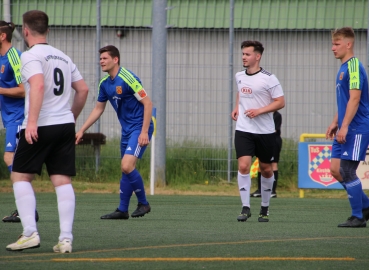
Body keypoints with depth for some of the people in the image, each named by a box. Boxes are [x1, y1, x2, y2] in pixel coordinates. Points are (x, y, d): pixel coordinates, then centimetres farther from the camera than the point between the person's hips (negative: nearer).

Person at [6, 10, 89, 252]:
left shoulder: (30, 56, -6)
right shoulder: (63, 57, 17)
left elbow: (38, 85, -22)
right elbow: (83, 89, 19)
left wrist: (32, 121, -28)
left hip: (40, 127, -6)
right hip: (66, 125, 6)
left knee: (20, 176, 5)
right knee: (62, 180, 2)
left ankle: (30, 233, -5)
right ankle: (66, 238, -5)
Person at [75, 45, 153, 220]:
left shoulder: (127, 78, -17)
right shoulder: (104, 84, 8)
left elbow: (148, 103, -17)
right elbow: (98, 109, 21)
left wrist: (144, 132, -21)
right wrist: (82, 130, 17)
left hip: (140, 128, -8)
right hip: (126, 130, 8)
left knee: (127, 165, -20)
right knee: (126, 169, 10)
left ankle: (143, 203, -5)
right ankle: (122, 210, 16)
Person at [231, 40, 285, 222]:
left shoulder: (269, 79, -9)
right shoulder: (239, 76, 7)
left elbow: (280, 102, -9)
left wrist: (259, 111, -19)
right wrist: (236, 108, 11)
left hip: (265, 132, -3)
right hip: (243, 130, 3)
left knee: (266, 170, 9)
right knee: (243, 166, -14)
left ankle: (265, 209, 25)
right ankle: (245, 208, -10)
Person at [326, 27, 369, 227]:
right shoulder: (343, 68, 16)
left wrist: (344, 126, -23)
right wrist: (335, 123, 21)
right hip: (345, 129, 10)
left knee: (347, 170, -8)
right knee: (336, 169, 7)